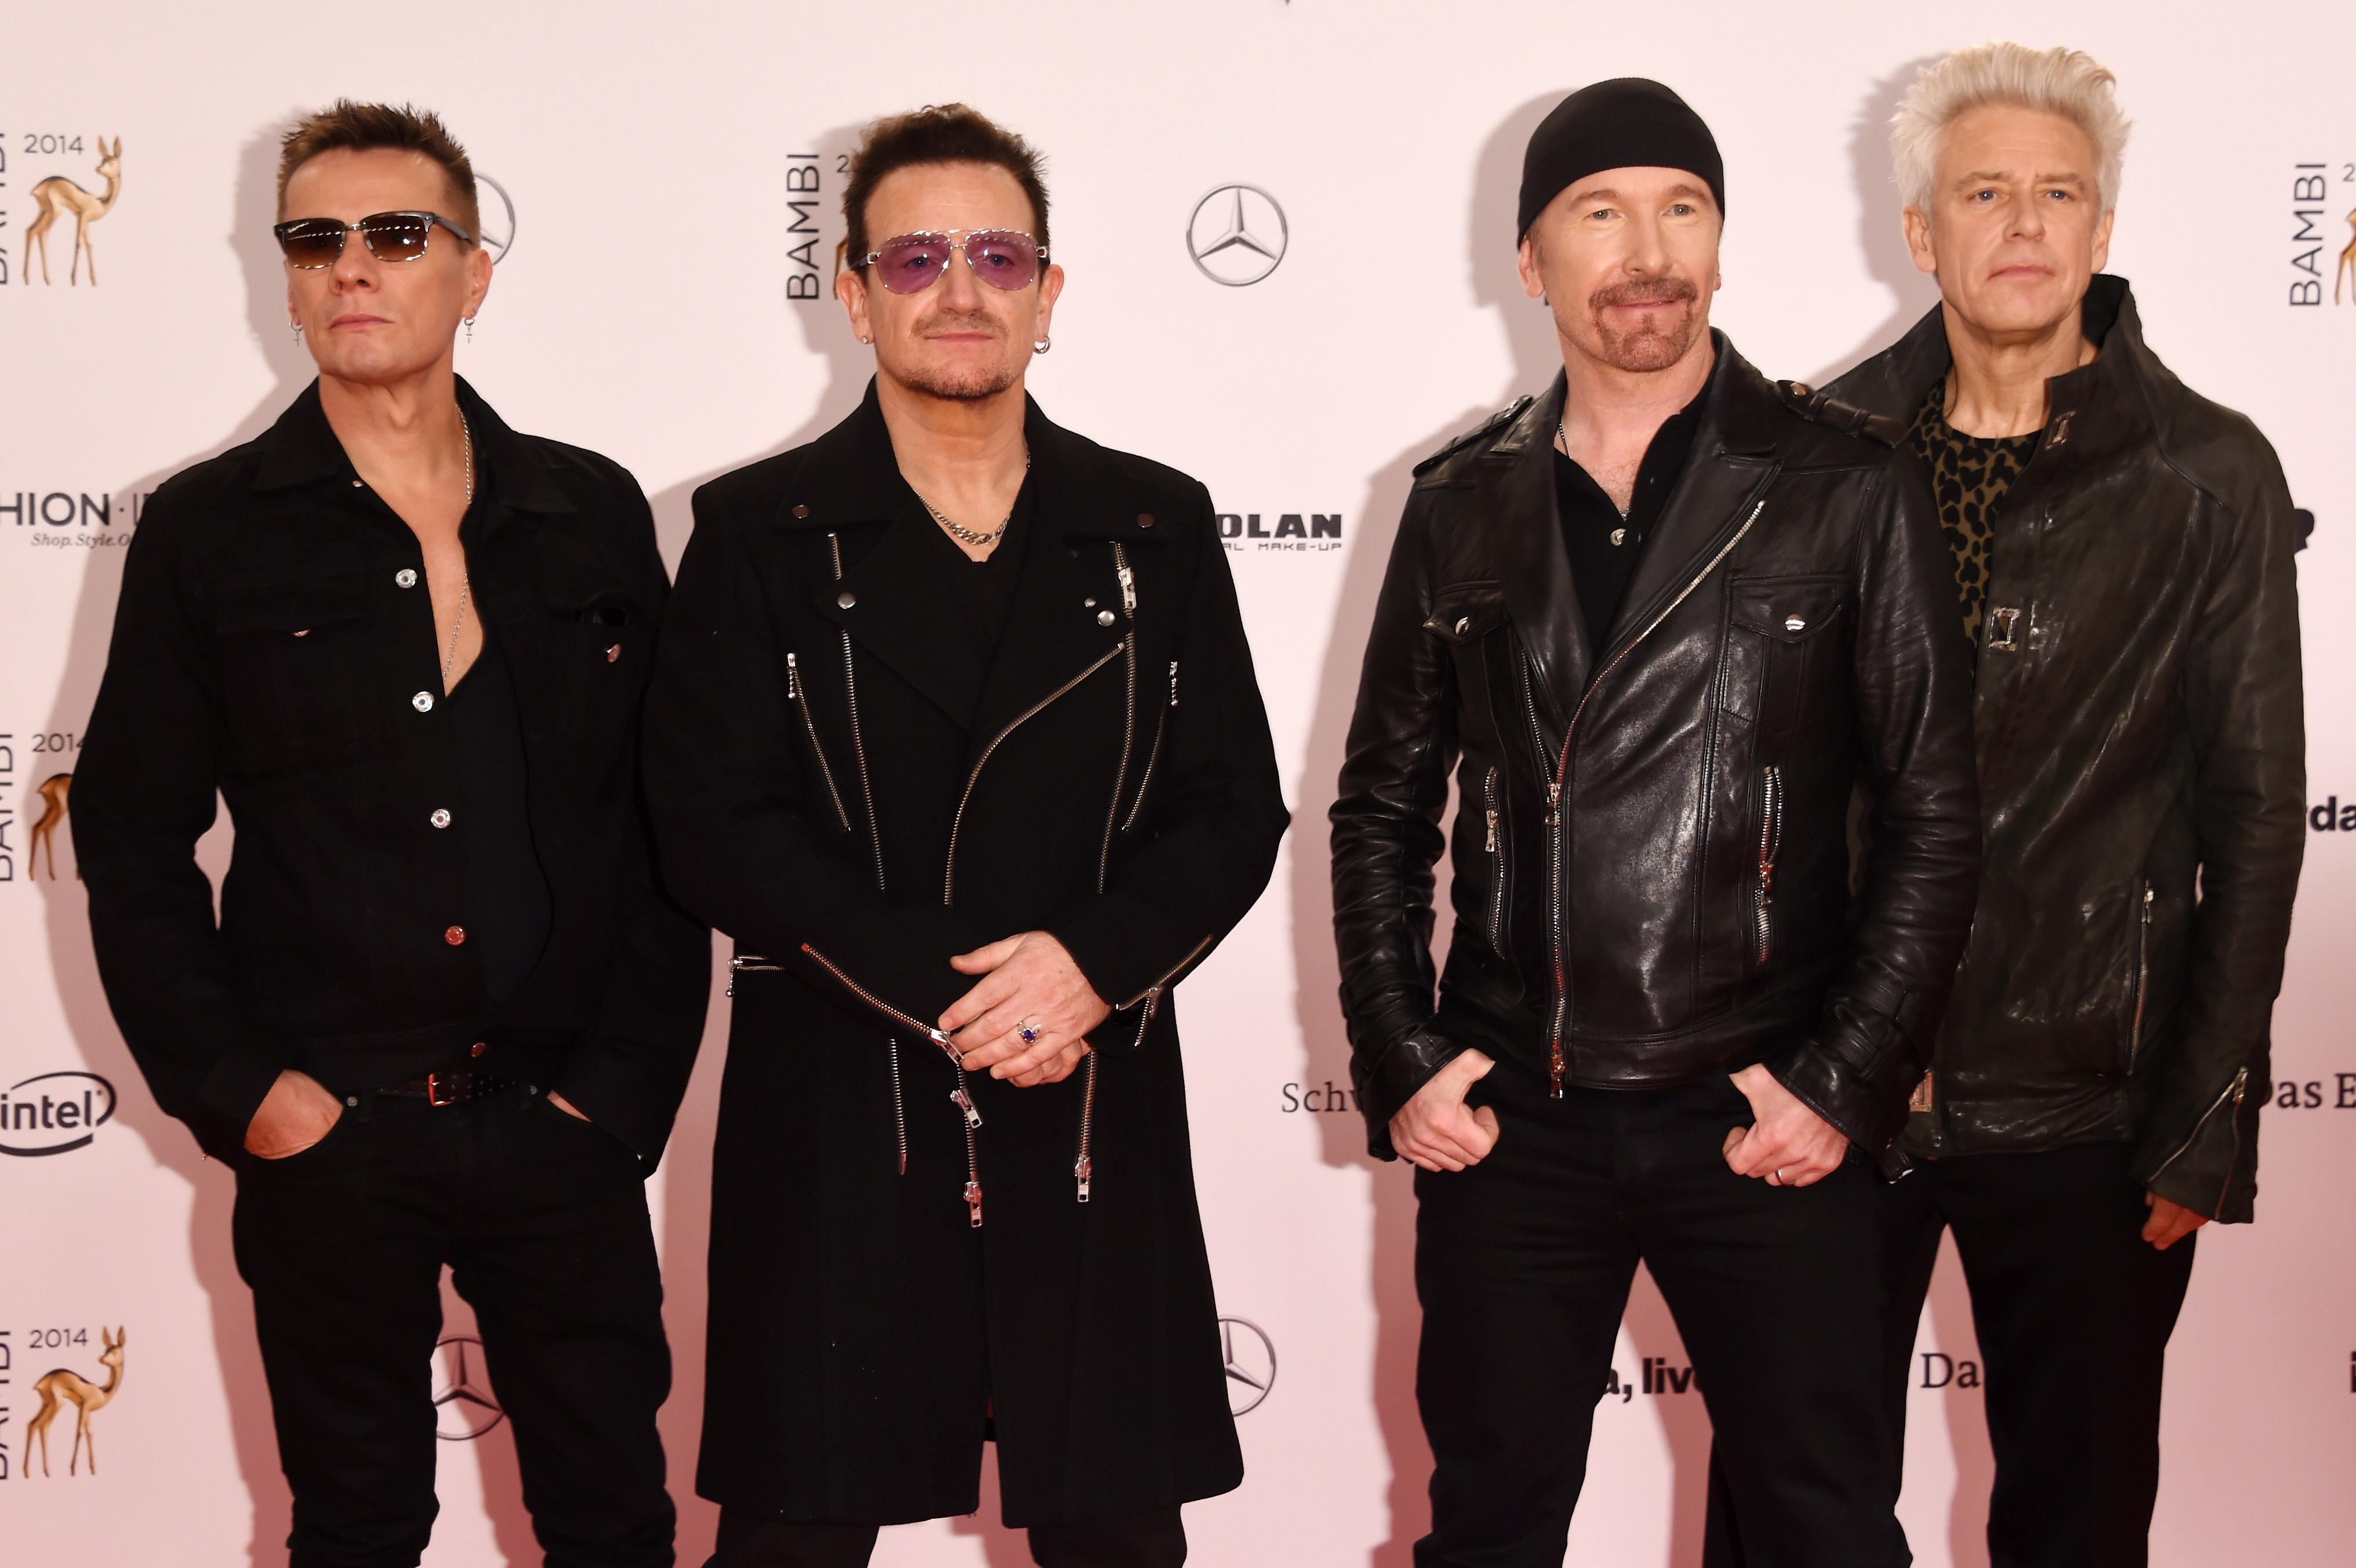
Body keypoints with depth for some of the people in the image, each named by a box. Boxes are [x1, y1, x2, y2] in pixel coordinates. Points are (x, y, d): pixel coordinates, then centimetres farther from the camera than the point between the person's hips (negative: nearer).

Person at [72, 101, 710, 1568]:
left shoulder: (593, 514, 5)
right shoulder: (208, 532, 1)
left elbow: (668, 813, 5)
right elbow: (134, 840, 2)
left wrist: (631, 1072, -1)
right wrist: (232, 1088, -5)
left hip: (562, 1120, 1)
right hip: (329, 1131, -1)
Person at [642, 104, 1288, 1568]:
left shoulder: (1156, 525, 9)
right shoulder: (759, 531, 2)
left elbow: (1237, 808, 6)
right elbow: (714, 826, -6)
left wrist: (1094, 958, -13)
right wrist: (944, 991, -15)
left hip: (1096, 1115, 2)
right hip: (835, 1126, -1)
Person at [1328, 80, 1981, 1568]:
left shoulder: (1849, 486, -2)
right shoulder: (1464, 505, 6)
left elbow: (1934, 815, -2)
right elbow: (1384, 805, 12)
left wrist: (1846, 1082, -8)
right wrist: (1398, 1061, 3)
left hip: (1765, 1118, -2)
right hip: (1505, 1114, 3)